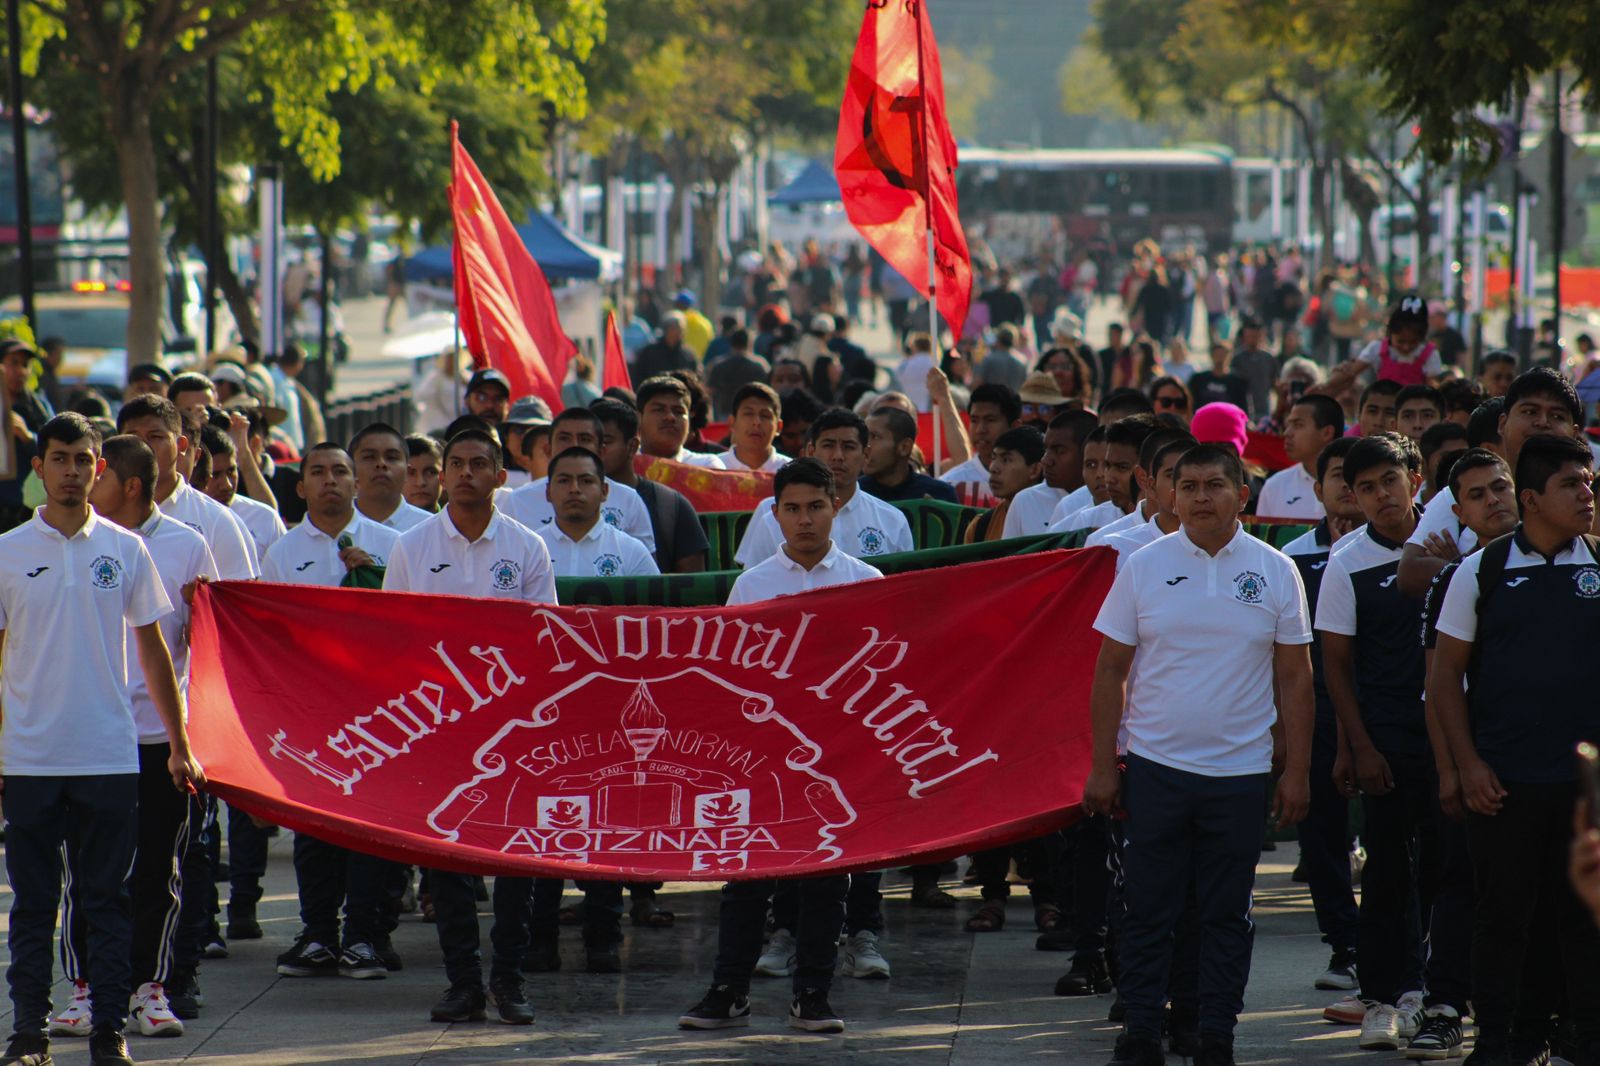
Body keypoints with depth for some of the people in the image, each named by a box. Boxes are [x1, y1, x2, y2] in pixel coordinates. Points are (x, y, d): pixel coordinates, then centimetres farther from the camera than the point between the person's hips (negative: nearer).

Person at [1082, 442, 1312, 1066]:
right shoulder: (1143, 567, 1)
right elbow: (1111, 670, 4)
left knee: (1228, 915, 6)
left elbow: (1294, 678, 6)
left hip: (1240, 771, 0)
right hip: (1155, 765, 0)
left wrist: (1296, 772, 2)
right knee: (1148, 910, 3)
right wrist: (1103, 767, 0)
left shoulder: (1275, 573, 2)